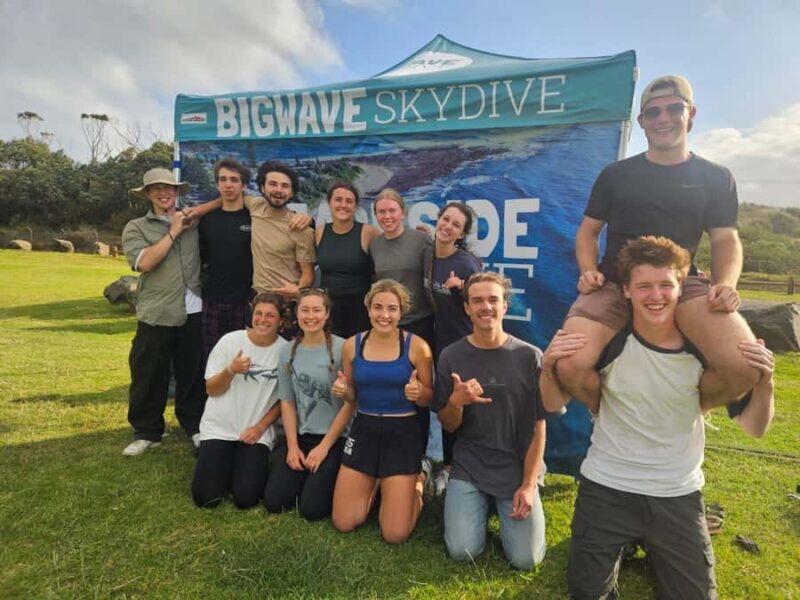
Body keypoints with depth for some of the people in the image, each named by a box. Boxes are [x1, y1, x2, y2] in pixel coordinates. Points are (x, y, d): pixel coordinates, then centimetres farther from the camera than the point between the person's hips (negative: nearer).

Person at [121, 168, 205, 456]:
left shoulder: (194, 222, 11)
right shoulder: (135, 228, 5)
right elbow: (145, 262, -10)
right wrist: (173, 232, -7)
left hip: (193, 311, 1)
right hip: (156, 314, -1)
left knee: (193, 374, 11)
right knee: (148, 376, 7)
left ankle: (194, 425, 28)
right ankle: (147, 431, 25)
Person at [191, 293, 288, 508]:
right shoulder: (230, 341, -7)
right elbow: (211, 390, -4)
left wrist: (260, 427, -8)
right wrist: (230, 370, -22)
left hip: (257, 433, 0)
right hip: (219, 428, 1)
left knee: (246, 498, -11)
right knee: (206, 498, -7)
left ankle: (246, 466, 21)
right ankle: (223, 466, 24)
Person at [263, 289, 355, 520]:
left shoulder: (341, 349, -13)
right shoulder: (288, 351, 3)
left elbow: (350, 403, -12)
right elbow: (287, 402, 5)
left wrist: (324, 447, -10)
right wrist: (292, 446, -3)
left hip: (335, 439, -4)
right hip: (300, 437, 5)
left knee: (311, 509, -10)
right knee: (273, 502, -3)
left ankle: (327, 477, 20)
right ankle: (306, 475, 25)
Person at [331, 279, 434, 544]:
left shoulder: (417, 346, -11)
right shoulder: (352, 345, -2)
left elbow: (430, 398, -2)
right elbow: (352, 396, 10)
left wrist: (418, 392, -25)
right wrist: (342, 390, -12)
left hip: (402, 434, -3)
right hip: (364, 431, 3)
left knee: (395, 534, 0)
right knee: (343, 523, 7)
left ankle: (419, 478, 27)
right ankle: (375, 482, 35)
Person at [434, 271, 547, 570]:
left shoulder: (529, 356, -8)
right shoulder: (451, 356, -5)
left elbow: (538, 428, -4)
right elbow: (448, 426, 1)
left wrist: (529, 485, -9)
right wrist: (456, 402, -22)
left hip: (517, 469, 0)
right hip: (468, 467, 1)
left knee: (526, 558, -7)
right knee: (462, 552, -11)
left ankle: (504, 505, 22)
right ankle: (481, 506, 20)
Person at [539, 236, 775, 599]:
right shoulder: (606, 342, -16)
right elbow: (554, 405, -6)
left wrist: (765, 380, -22)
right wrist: (549, 365, -26)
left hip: (678, 495, 2)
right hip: (606, 490, -1)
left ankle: (652, 550, 43)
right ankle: (620, 550, 39)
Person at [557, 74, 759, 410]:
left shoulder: (716, 178, 13)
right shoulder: (615, 174, 12)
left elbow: (725, 240, 10)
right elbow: (588, 231, 13)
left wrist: (726, 283, -12)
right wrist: (588, 270, -8)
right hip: (615, 283, 0)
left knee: (745, 366, -27)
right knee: (569, 366, -28)